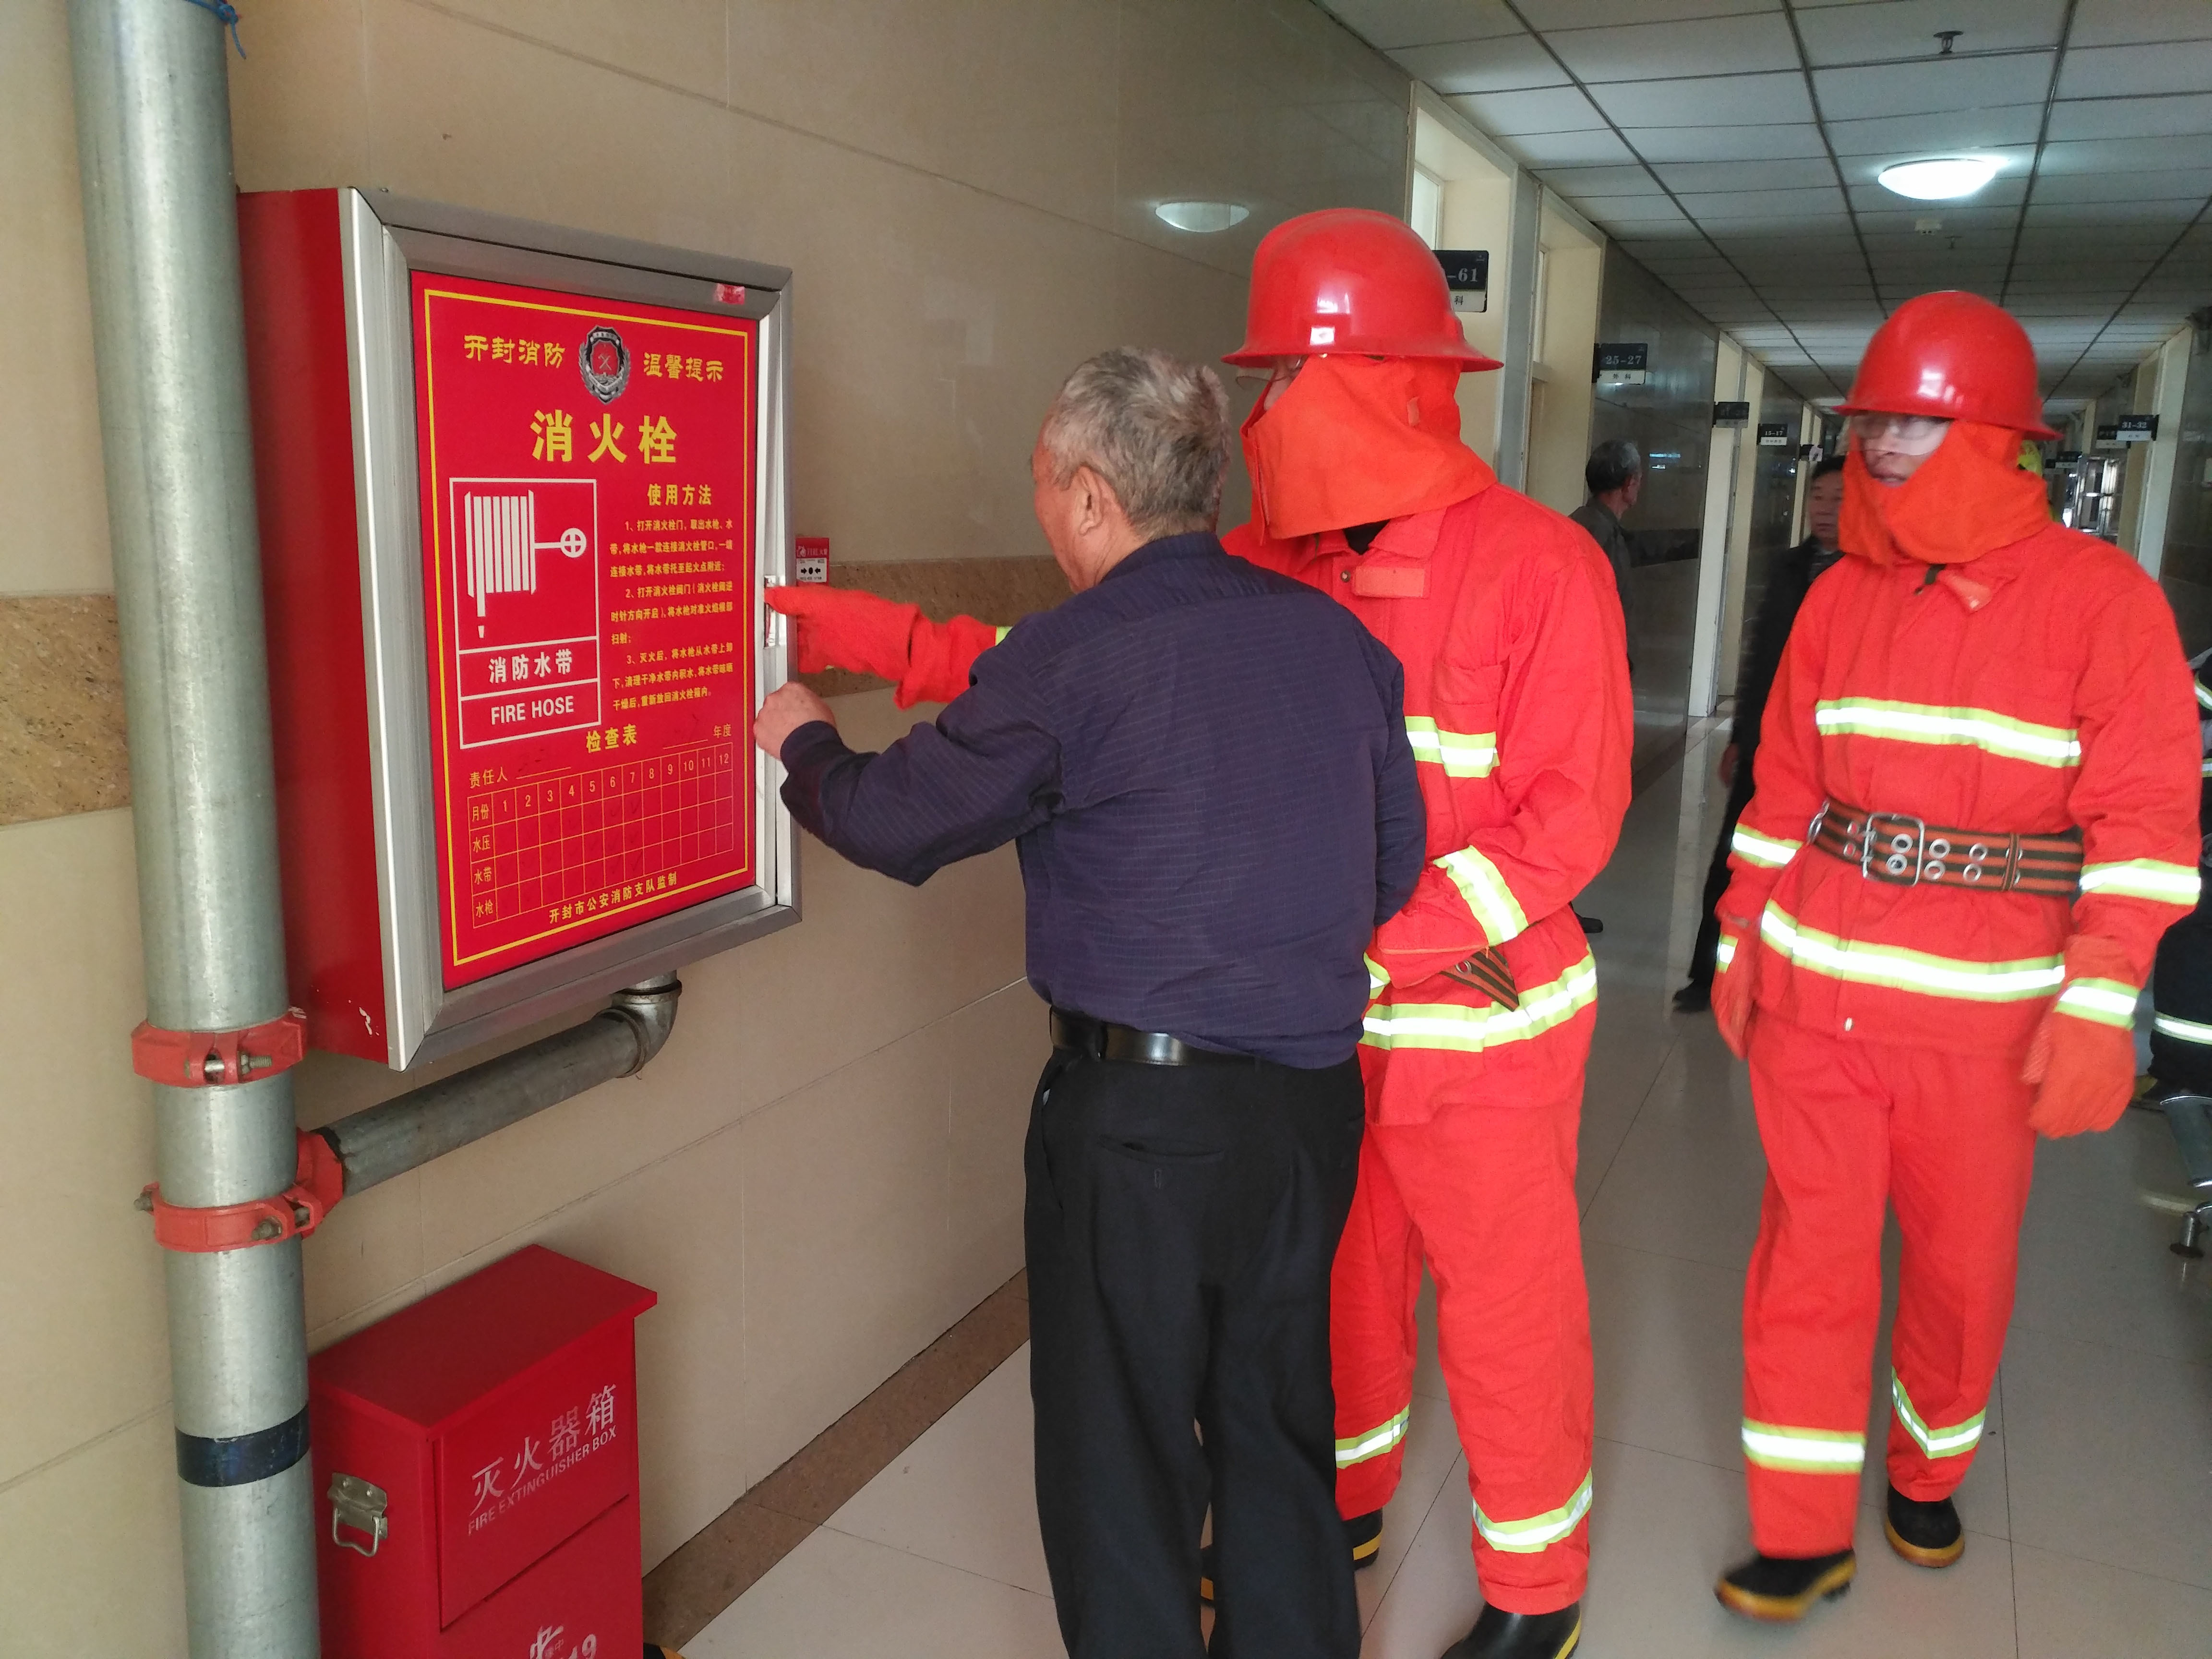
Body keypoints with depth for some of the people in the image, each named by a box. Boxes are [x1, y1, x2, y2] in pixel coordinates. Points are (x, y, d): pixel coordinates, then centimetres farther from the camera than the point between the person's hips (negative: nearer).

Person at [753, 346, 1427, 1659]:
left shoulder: (1068, 662, -15)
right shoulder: (1335, 633, 2)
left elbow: (895, 821, -5)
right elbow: (1397, 860, 8)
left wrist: (803, 740, 15)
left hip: (1138, 1112, -6)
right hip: (1316, 1093, 6)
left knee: (1121, 1449, 13)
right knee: (1279, 1424, 23)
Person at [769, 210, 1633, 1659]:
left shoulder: (1539, 565, -16)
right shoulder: (1272, 562, -1)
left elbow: (1571, 813, -18)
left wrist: (1379, 943, -26)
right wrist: (875, 638, -8)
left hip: (1480, 1029, -5)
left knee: (1506, 1308, 12)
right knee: (1332, 1279, 21)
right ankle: (1341, 1503, 48)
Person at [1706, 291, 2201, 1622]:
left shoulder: (2102, 598, -6)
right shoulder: (1841, 597, 5)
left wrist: (2099, 1004, -17)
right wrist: (1743, 938, 10)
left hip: (1984, 1009, -2)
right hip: (1813, 987, 3)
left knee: (1963, 1261, 13)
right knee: (1811, 1249, 6)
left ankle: (1929, 1475, 40)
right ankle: (1806, 1535, 19)